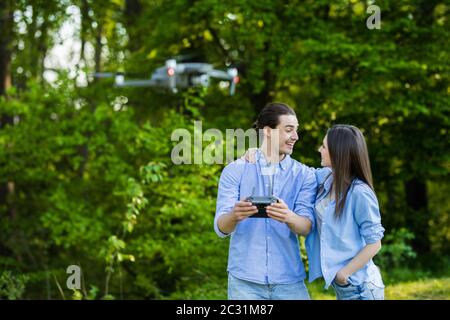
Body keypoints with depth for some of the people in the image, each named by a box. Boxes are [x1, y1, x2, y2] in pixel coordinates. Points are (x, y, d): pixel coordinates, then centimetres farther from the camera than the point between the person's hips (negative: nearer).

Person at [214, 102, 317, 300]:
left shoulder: (304, 175, 3)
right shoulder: (235, 170, -1)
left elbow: (307, 227, -8)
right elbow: (221, 228, -7)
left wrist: (289, 217, -31)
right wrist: (234, 216, -31)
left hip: (288, 280, 1)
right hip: (245, 279, -1)